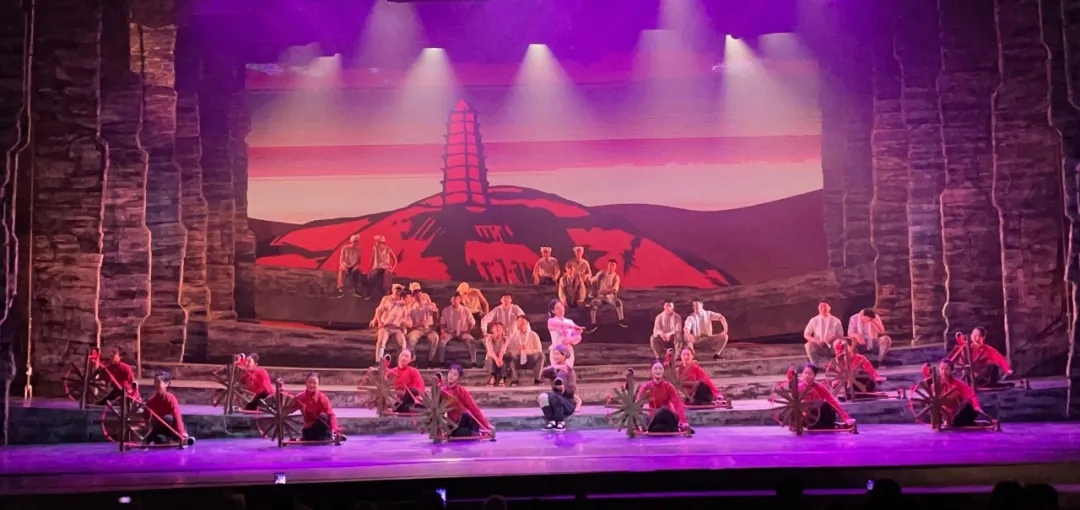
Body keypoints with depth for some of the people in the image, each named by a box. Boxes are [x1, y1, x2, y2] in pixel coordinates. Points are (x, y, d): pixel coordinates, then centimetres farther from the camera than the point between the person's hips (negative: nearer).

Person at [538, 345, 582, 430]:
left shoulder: (569, 371, -7)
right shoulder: (554, 370, 6)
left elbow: (571, 392, -15)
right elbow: (543, 374, -18)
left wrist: (563, 389, -36)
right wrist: (555, 368, -34)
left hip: (569, 404, -5)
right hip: (556, 400, 5)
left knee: (553, 395, -34)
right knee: (542, 397, -25)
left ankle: (561, 422, -20)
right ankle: (552, 421, -15)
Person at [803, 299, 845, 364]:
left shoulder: (836, 321, 3)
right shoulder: (814, 320, 4)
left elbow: (841, 336, 3)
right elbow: (806, 335, 1)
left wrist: (833, 338, -20)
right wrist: (816, 341, -17)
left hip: (832, 348, 0)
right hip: (818, 348, 0)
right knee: (809, 345, -31)